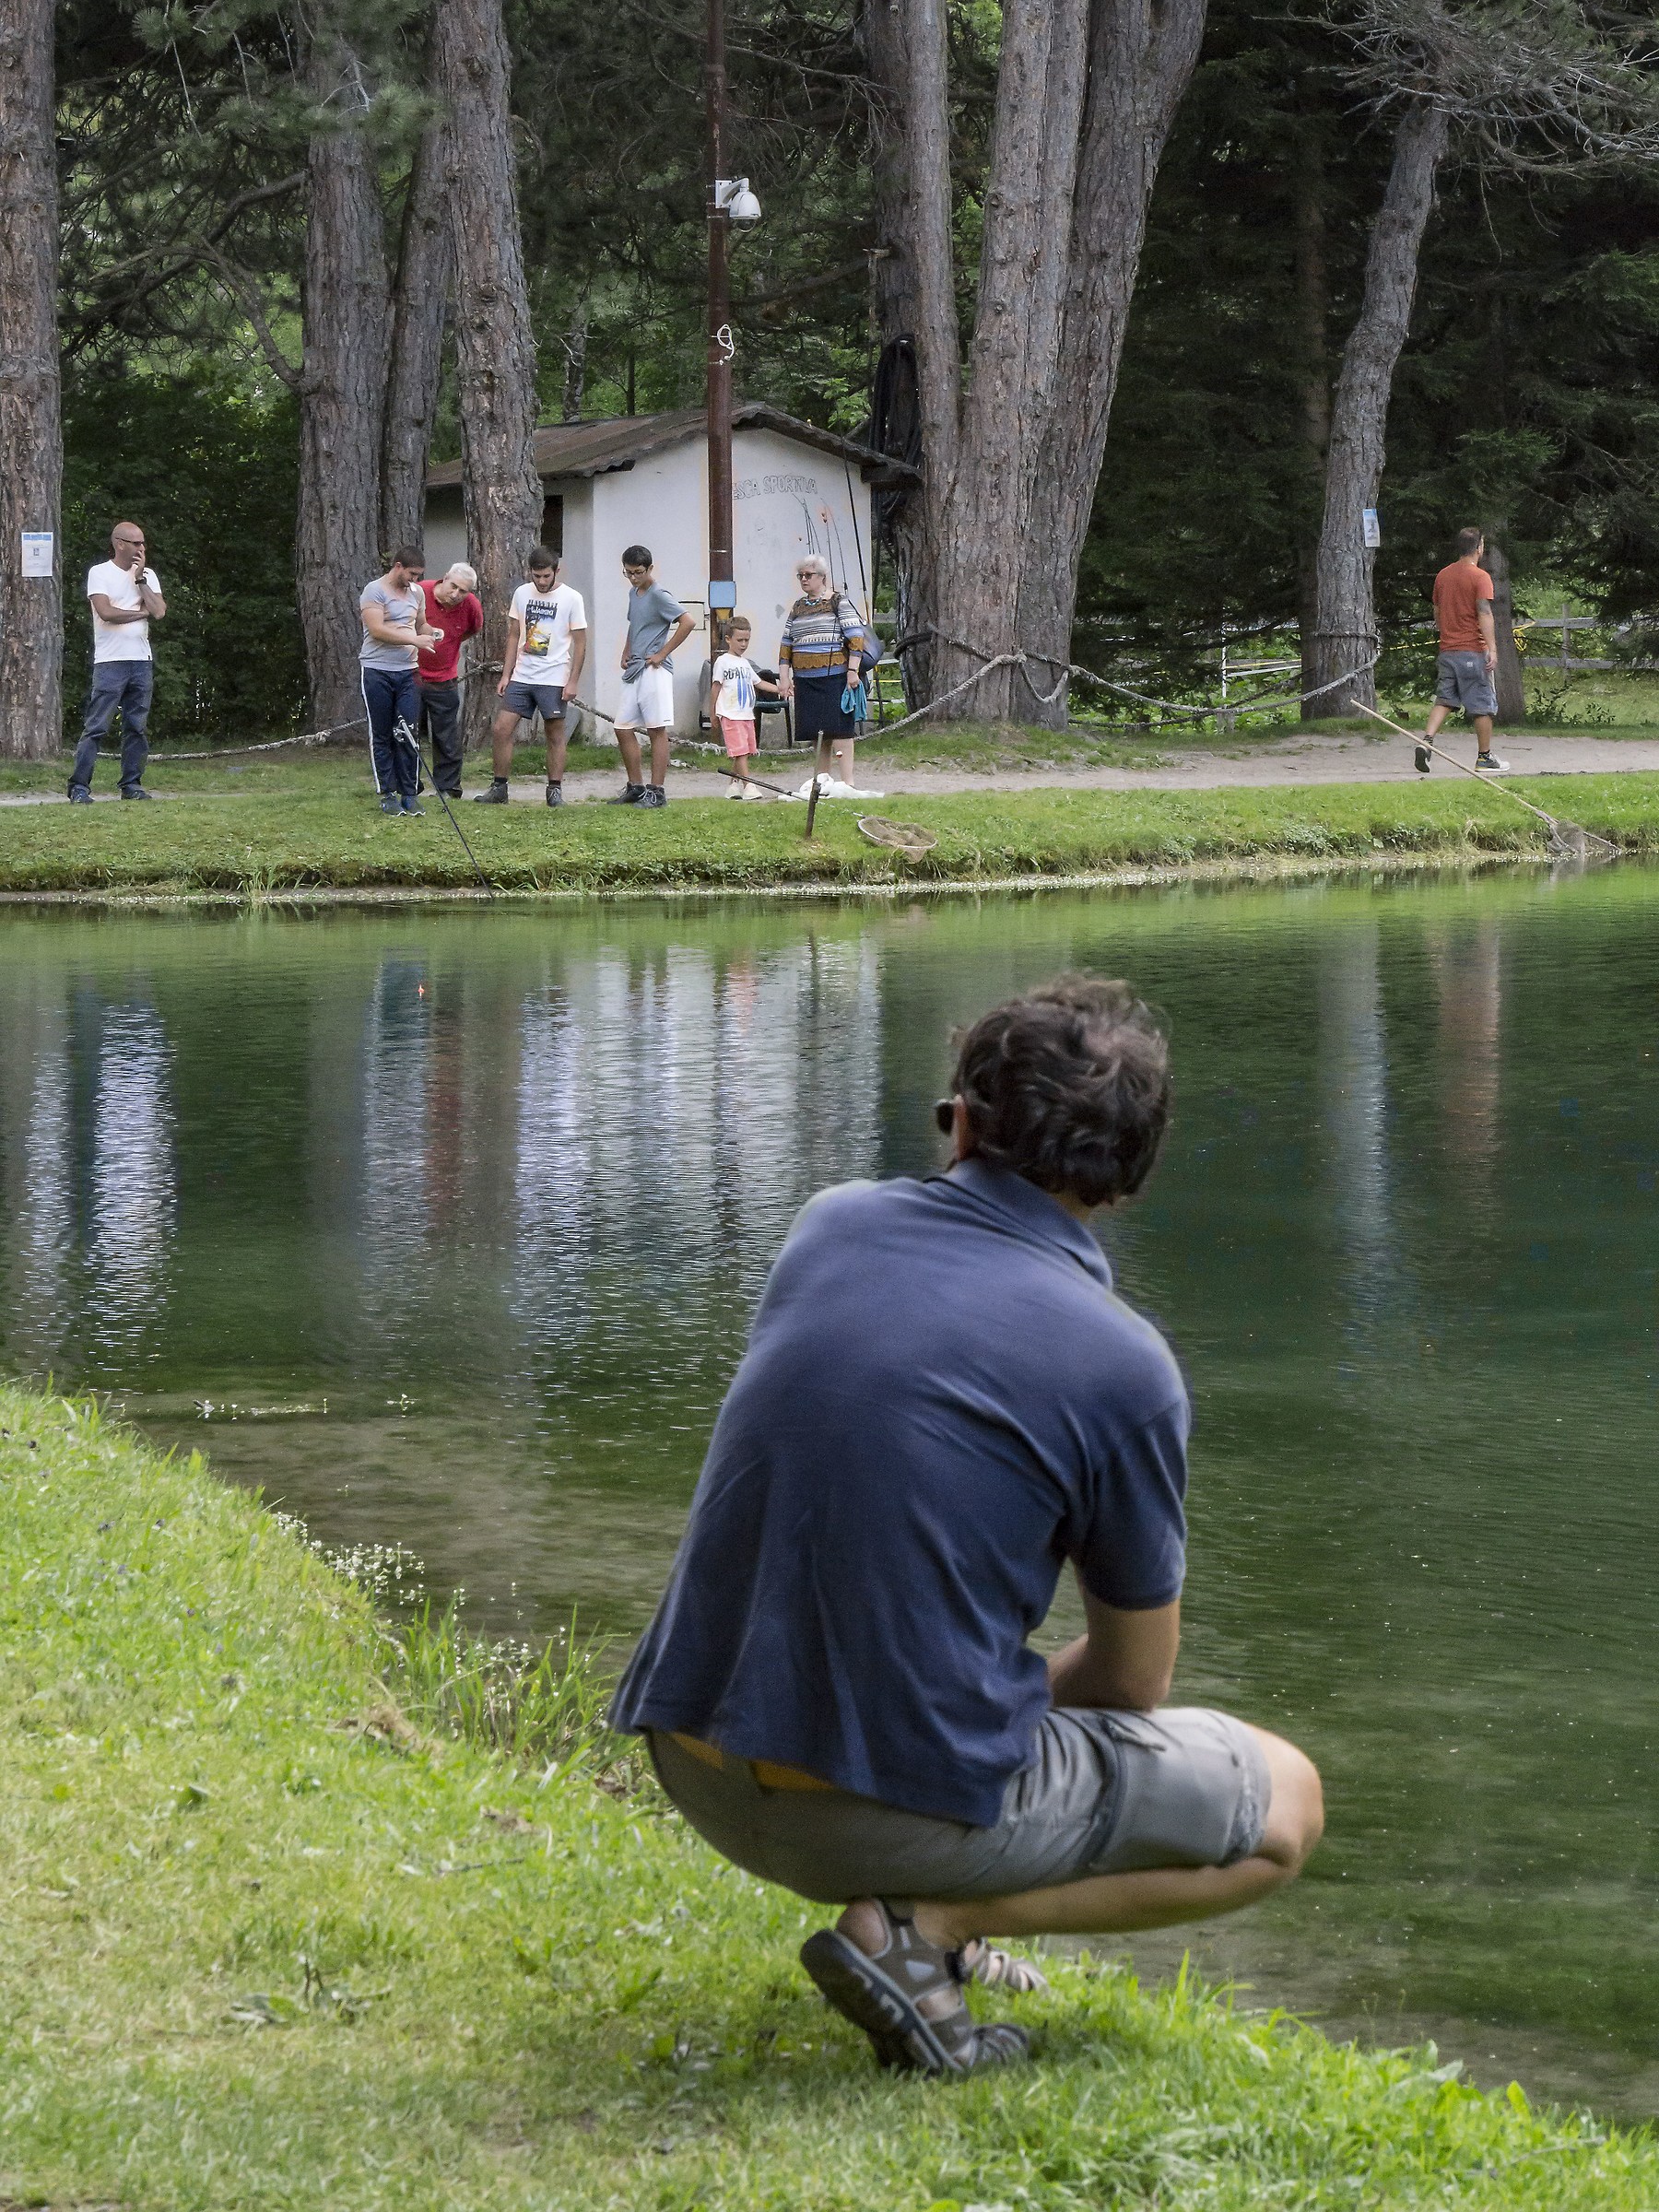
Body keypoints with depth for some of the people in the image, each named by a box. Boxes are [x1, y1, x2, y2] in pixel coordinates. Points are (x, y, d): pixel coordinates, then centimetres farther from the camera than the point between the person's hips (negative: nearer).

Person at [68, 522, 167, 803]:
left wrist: (140, 579, -2)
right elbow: (106, 612, -15)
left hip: (141, 661, 5)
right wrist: (142, 613, -3)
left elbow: (159, 612, -1)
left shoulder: (148, 576, 13)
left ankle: (132, 784, 13)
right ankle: (79, 787, -7)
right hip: (110, 663, -5)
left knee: (137, 727, 6)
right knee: (95, 727, -7)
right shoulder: (100, 573, -2)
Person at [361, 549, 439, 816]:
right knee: (382, 736, 2)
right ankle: (387, 794, 7)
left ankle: (409, 794, 2)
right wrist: (414, 640, -19)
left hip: (407, 673, 5)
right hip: (378, 672, -5)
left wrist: (430, 632, 4)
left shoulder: (416, 593, 15)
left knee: (407, 734, -1)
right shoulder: (374, 591, -7)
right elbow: (377, 629, -17)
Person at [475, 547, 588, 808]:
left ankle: (555, 790, 8)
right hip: (521, 677, 4)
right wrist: (505, 675, 7)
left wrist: (573, 681, -9)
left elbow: (580, 642, -3)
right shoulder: (522, 594, 8)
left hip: (554, 679, -4)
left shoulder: (571, 598, -4)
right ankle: (499, 788, 6)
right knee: (501, 730, -2)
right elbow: (513, 637, 13)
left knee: (555, 735, 1)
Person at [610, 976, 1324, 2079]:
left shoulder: (831, 1227, 4)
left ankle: (920, 1921, 22)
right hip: (903, 1807, -7)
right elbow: (1135, 1681, 2)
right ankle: (921, 1922, -3)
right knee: (1284, 1803, 14)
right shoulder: (1124, 1366, -11)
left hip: (695, 1770, 7)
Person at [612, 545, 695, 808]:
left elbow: (688, 622, -20)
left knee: (657, 730, -7)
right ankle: (635, 787, 17)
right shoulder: (633, 593, 17)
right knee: (623, 729, 7)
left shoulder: (659, 596, -10)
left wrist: (662, 654, -16)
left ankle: (657, 792, -6)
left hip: (654, 671, -9)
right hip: (634, 672, 9)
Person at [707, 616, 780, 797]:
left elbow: (758, 682, 24)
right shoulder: (723, 661, -3)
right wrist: (712, 712, -3)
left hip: (747, 714, 8)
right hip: (730, 715, -8)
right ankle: (748, 786, -18)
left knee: (744, 751, 8)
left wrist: (779, 689, 14)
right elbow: (715, 687, -3)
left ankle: (735, 785, 16)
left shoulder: (745, 663, 19)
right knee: (740, 751, -13)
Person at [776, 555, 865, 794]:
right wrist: (784, 676, 12)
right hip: (805, 680, 6)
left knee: (838, 727, -10)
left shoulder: (839, 601, 1)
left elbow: (856, 637, -6)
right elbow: (786, 645, 20)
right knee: (816, 730, 5)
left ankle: (847, 780, -12)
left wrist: (853, 670, -13)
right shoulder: (798, 607, 18)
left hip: (834, 676, -6)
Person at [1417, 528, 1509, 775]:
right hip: (1473, 650, -6)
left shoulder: (1443, 575, 11)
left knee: (1444, 699, 7)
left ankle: (1426, 741, -13)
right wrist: (1492, 648, -22)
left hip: (1447, 650, 6)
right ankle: (1485, 757, 9)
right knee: (1483, 705, 3)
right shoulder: (1480, 577, -10)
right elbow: (1484, 613, -19)